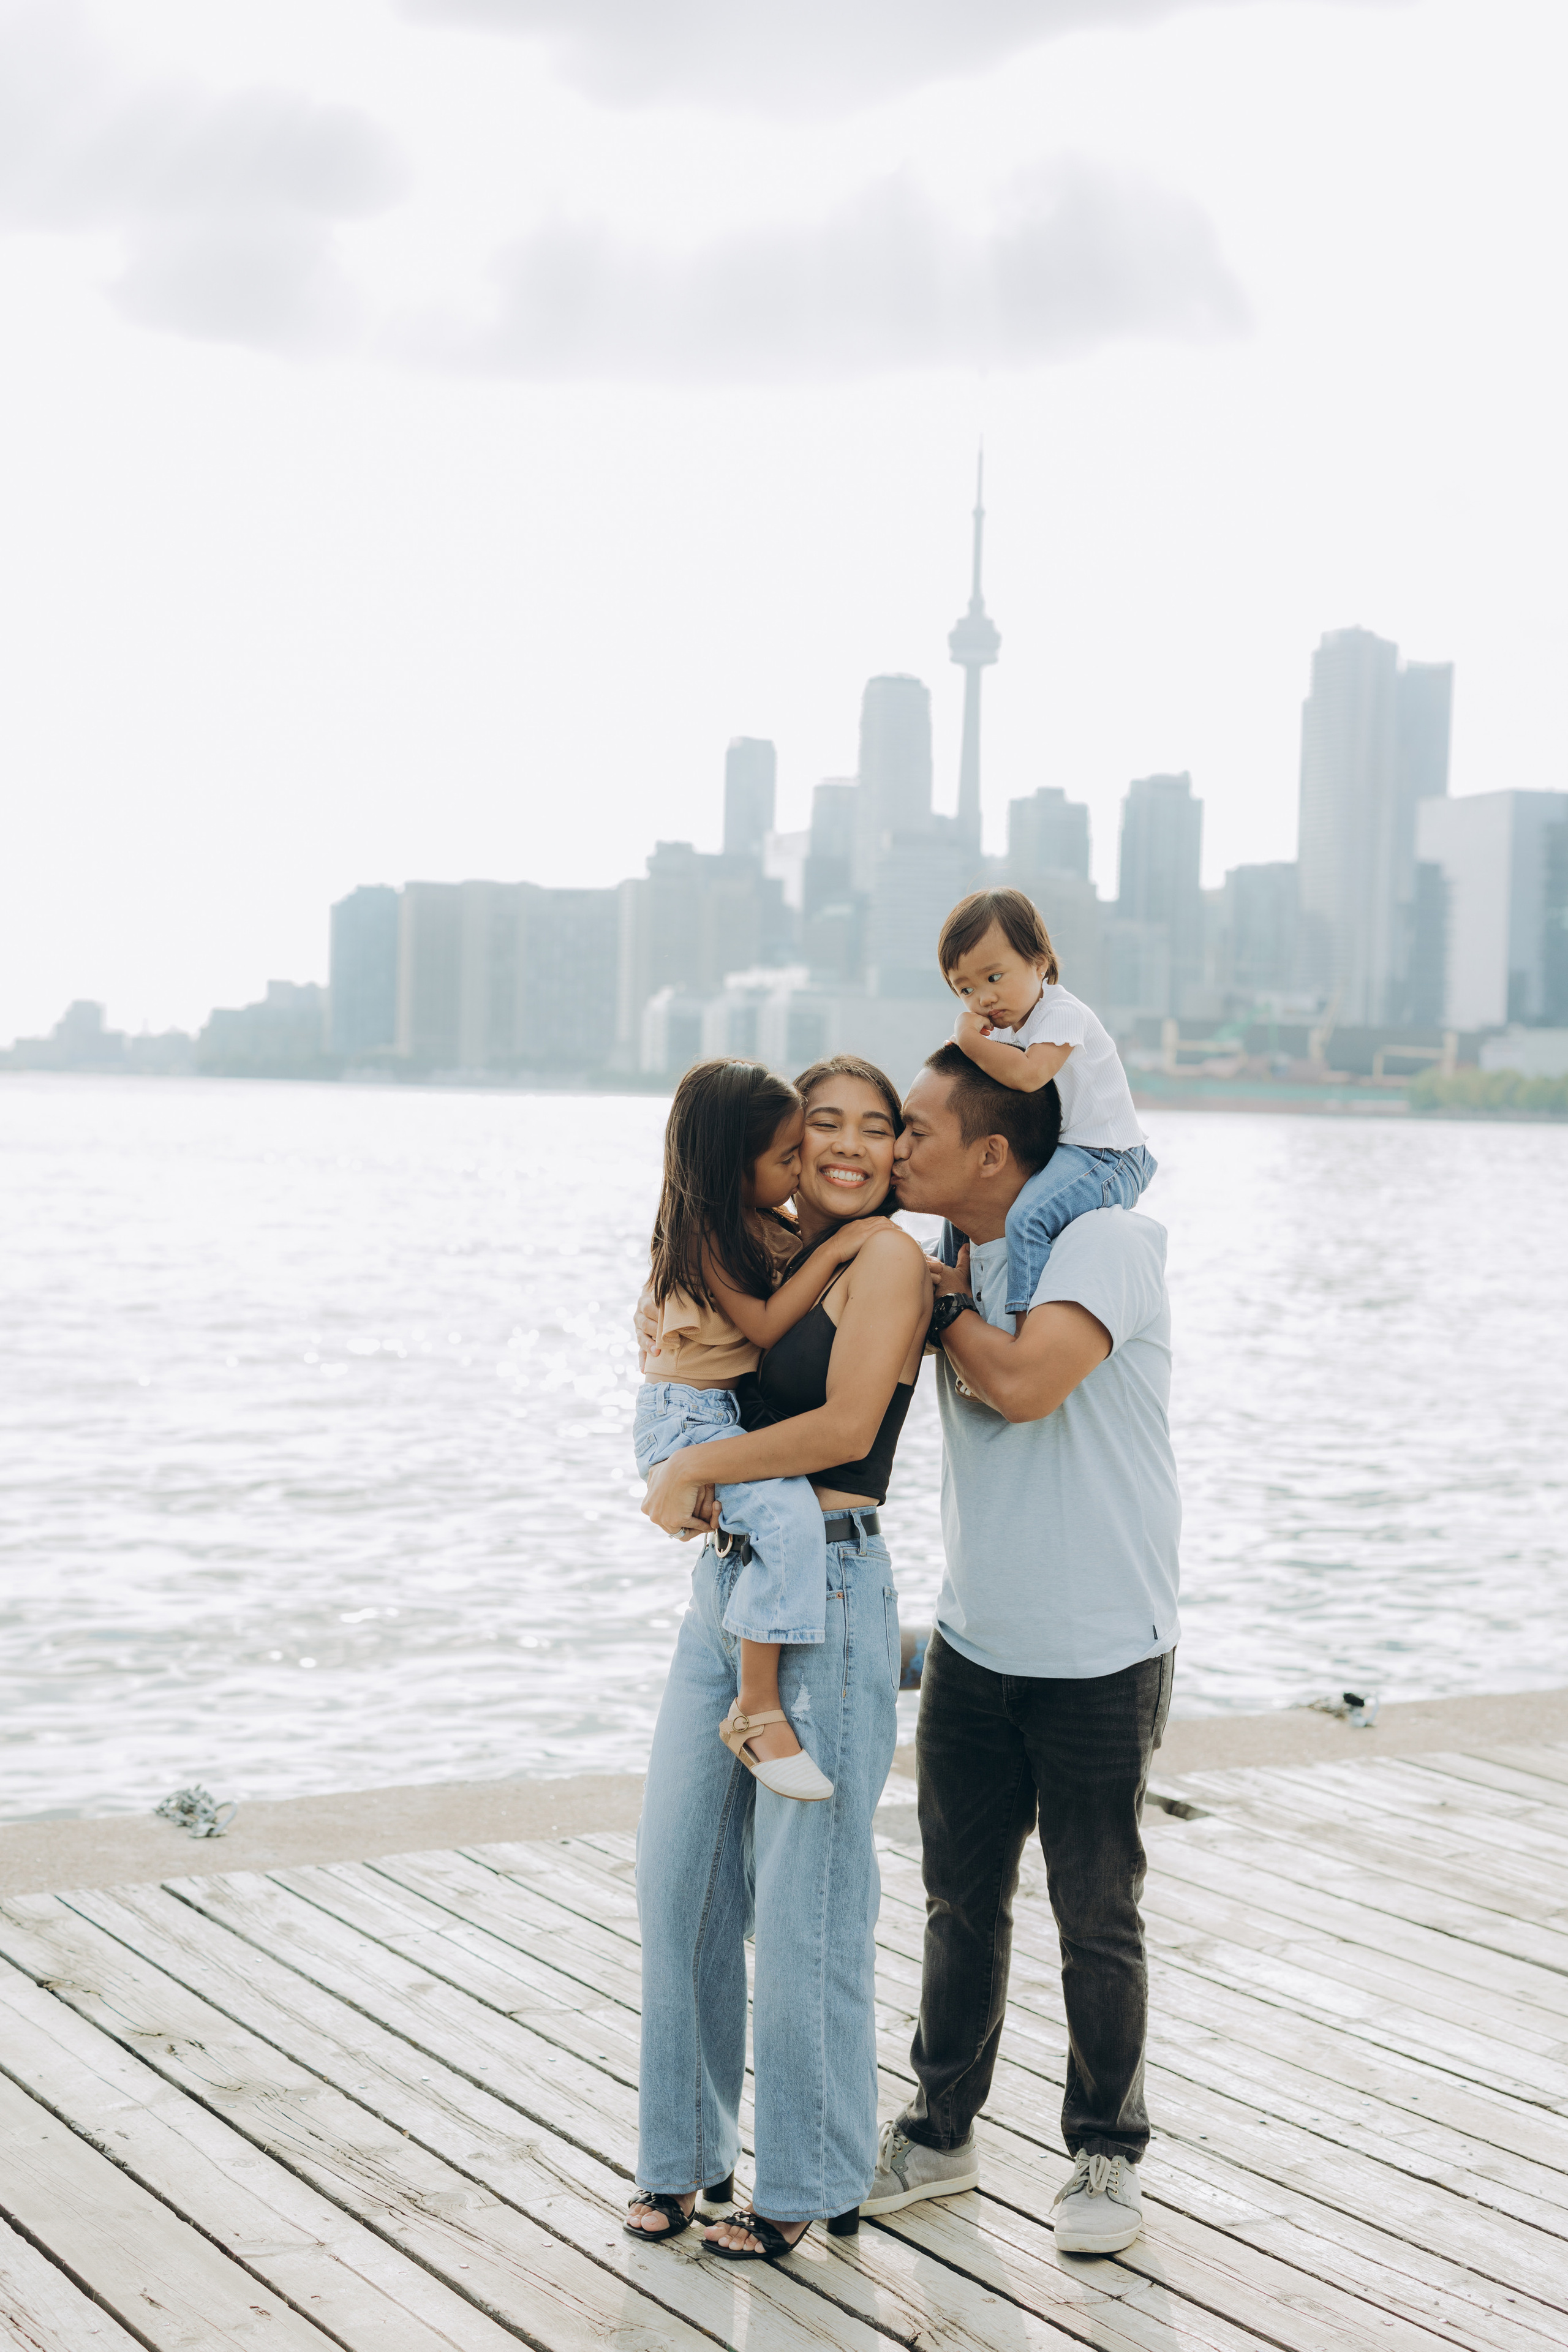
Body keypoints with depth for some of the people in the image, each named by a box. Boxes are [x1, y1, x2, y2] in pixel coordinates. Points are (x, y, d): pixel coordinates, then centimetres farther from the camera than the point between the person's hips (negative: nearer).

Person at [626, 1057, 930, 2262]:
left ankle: (811, 2182, 14)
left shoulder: (888, 1257, -7)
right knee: (680, 1878, 10)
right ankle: (690, 2151, 25)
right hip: (724, 1586, 7)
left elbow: (844, 1425, -17)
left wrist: (696, 1469, -9)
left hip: (824, 1593, -7)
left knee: (804, 1898, 0)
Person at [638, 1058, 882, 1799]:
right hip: (686, 1416, -10)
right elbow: (764, 1323, -20)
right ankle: (757, 1709, -28)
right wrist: (831, 1252, -19)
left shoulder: (762, 1223, 11)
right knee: (789, 1514, -31)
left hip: (730, 1411, 10)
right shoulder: (707, 1235, -16)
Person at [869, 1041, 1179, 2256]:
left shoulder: (1107, 1241, -17)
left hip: (1101, 1654, -6)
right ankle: (941, 2131, 30)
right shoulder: (948, 1260, 6)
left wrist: (942, 1306, -12)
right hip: (974, 1643, 6)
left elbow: (1025, 1383, -29)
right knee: (963, 1900, 14)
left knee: (1097, 1919, 6)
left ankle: (1106, 2153, 24)